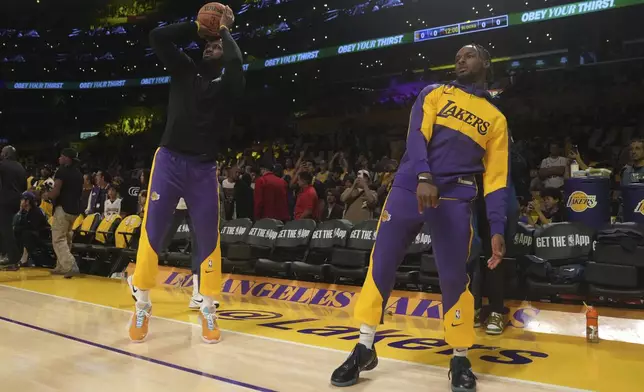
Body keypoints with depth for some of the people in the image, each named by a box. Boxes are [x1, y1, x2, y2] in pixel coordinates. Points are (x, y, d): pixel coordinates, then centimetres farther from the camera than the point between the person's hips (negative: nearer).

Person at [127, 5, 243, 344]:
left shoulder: (228, 84, 6)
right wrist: (197, 28, 6)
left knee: (208, 238, 1)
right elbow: (157, 37, 2)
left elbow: (236, 61, -16)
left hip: (203, 168, -1)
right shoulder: (185, 71, 12)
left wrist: (224, 30, 2)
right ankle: (142, 305, 13)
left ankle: (208, 308, 16)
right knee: (151, 232, -1)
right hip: (169, 160, 1)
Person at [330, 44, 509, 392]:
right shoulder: (434, 93, 14)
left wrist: (497, 229, -1)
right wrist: (424, 177, -23)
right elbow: (417, 135, -4)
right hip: (410, 188, 0)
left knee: (454, 278, -2)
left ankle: (460, 358, 18)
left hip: (455, 200, 0)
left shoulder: (496, 119, 16)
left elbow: (496, 178, 10)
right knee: (380, 266, 1)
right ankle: (365, 348, 15)